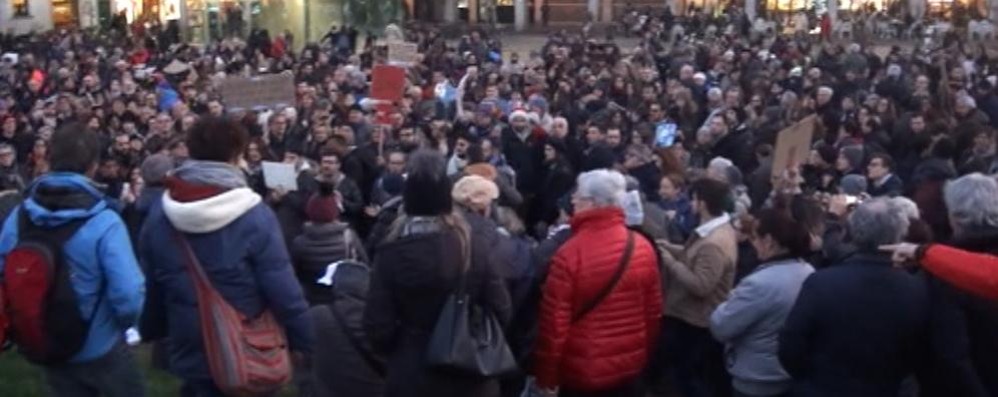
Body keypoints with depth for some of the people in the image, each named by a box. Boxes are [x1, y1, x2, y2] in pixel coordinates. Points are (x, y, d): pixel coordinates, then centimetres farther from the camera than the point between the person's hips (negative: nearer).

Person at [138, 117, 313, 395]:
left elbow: (150, 284, 6)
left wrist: (162, 331, 19)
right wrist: (302, 339, -6)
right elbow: (282, 287, -18)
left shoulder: (158, 214, -4)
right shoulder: (254, 215, -19)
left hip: (188, 351, 4)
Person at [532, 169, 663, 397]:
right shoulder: (643, 247, -5)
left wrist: (546, 376, -4)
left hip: (582, 372, -4)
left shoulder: (569, 253, -19)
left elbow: (554, 321, -15)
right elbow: (654, 311, 5)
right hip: (630, 367, 4)